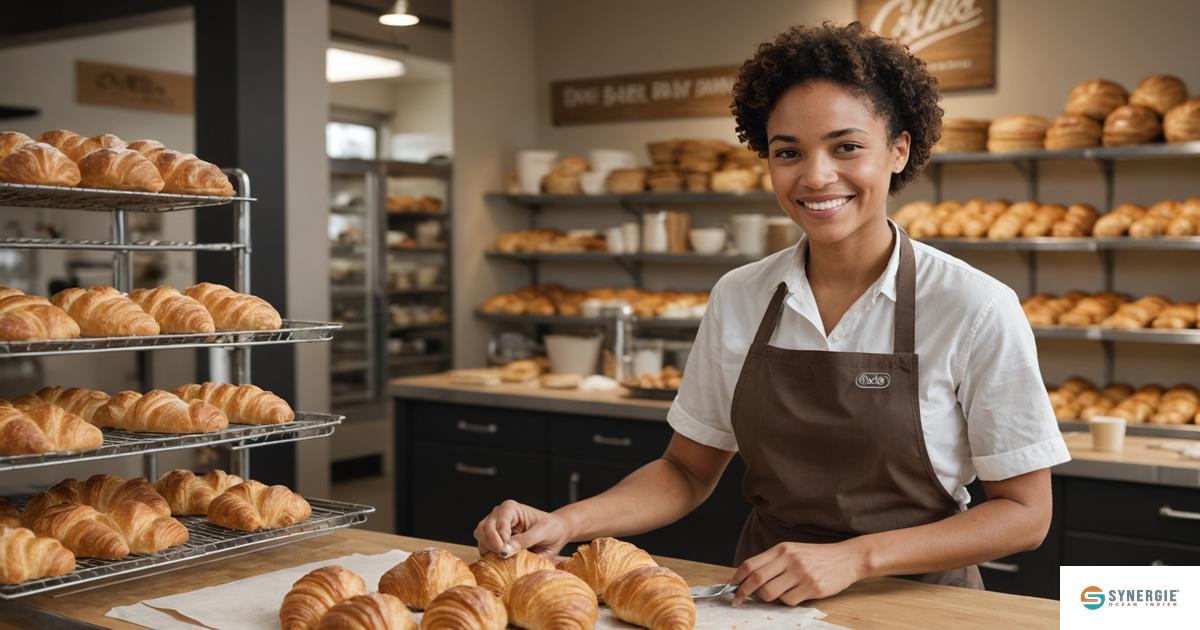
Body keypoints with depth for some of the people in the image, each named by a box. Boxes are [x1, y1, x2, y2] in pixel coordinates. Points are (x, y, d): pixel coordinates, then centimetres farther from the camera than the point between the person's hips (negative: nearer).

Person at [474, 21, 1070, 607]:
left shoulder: (975, 309, -12)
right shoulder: (737, 299, -1)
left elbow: (1023, 513, -7)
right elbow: (688, 471, 7)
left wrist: (855, 558, -19)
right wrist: (567, 523, -9)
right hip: (763, 600, 3)